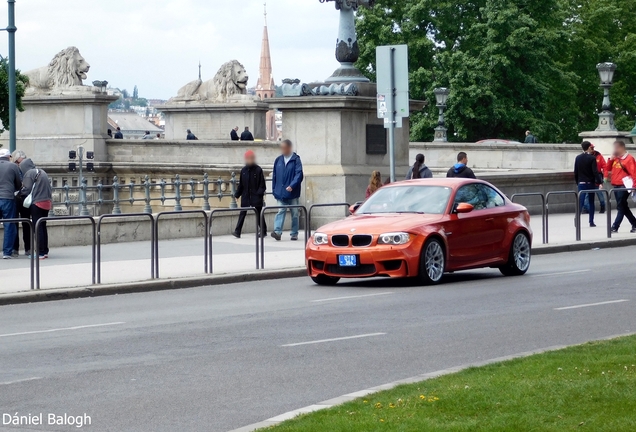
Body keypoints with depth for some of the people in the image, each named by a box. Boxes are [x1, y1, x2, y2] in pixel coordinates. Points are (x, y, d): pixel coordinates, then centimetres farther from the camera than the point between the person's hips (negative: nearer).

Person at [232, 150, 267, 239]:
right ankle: (237, 231, -6)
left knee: (258, 213, 5)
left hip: (256, 197, -3)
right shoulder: (243, 170, 7)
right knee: (242, 214, -2)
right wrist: (237, 194, 12)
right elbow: (241, 184, 13)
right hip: (245, 196, 3)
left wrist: (260, 193, -15)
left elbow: (262, 183, -4)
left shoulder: (258, 170, -4)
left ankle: (263, 231, 17)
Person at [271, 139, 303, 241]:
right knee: (281, 211, -8)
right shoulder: (278, 160, 8)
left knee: (294, 213, 6)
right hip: (281, 193, 3)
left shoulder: (296, 160, -5)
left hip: (292, 193, -3)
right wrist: (274, 189, 8)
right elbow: (274, 175, 13)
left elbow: (299, 175, -13)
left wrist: (292, 186, -24)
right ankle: (277, 232, -19)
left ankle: (294, 234, 14)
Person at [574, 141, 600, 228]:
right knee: (591, 202, 9)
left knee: (580, 202, -3)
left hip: (581, 183, 2)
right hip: (591, 183, -2)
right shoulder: (592, 158, -10)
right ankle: (591, 222, 11)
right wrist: (599, 181, -9)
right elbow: (595, 171, -14)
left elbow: (575, 171, 7)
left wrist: (577, 182, 17)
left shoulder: (578, 158, 4)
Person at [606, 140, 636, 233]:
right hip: (616, 186, 9)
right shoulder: (615, 159, 13)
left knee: (621, 208, -8)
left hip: (624, 186, -9)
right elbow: (608, 169, 19)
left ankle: (615, 227, -11)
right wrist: (611, 159, 4)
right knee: (624, 208, 12)